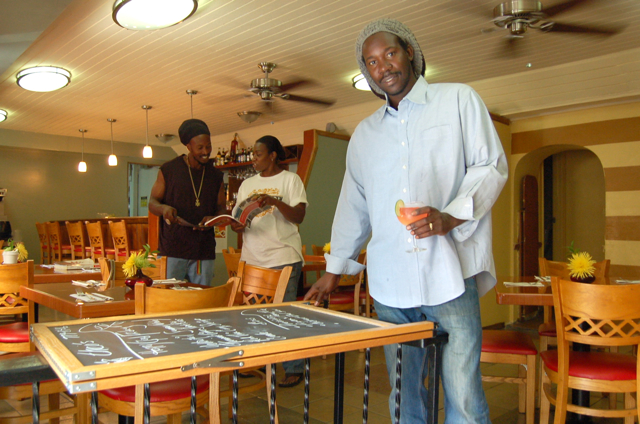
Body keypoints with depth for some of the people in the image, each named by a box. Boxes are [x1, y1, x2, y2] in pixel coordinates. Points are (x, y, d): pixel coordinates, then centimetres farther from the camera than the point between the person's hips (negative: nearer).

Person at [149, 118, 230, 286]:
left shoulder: (215, 175, 13)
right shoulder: (168, 170, 3)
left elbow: (221, 208, 16)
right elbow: (152, 202, 6)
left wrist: (213, 219, -7)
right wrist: (163, 208, -17)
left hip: (204, 251, 3)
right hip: (172, 249, -2)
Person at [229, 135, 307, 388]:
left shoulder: (290, 180, 1)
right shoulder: (247, 184, 17)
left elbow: (299, 217, -7)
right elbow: (238, 216, 18)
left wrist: (275, 202, -21)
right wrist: (236, 225, -5)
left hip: (283, 259, -5)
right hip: (252, 259, 6)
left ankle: (294, 369, 6)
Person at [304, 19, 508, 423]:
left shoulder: (459, 99, 8)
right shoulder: (365, 133, 19)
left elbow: (491, 166, 2)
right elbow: (354, 204, 23)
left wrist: (451, 216, -15)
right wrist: (334, 269, 24)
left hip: (449, 274, -3)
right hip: (390, 283, 4)